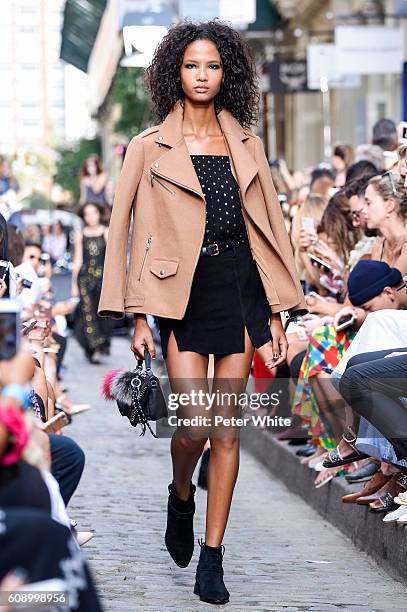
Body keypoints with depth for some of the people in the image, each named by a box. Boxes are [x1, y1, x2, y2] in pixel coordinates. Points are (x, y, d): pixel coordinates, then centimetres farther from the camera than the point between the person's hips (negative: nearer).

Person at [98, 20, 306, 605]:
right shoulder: (150, 148, 2)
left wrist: (277, 314, 6)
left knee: (227, 429, 1)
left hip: (240, 288, 2)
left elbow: (272, 228, 11)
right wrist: (138, 317, -5)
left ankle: (212, 559, 9)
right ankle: (181, 495, 23)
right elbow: (123, 230, 1)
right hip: (182, 293, -2)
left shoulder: (247, 147, 10)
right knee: (194, 425, -12)